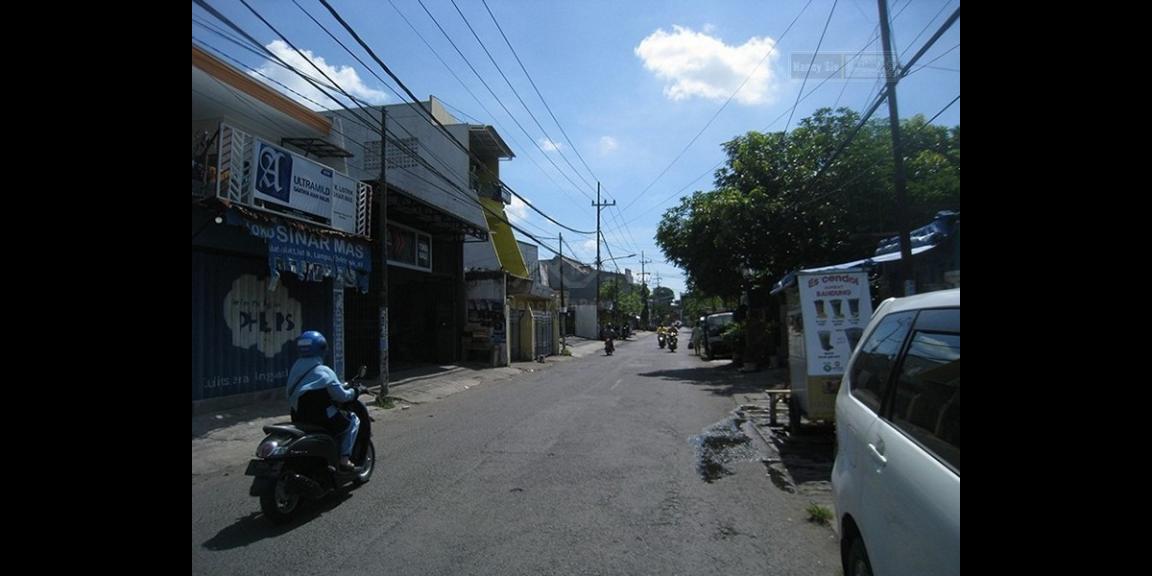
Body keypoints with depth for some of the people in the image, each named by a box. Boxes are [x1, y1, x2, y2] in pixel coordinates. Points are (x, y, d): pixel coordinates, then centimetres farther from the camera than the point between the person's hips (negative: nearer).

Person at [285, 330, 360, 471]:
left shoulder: (295, 368, 5)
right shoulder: (324, 372, -17)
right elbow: (341, 396, -15)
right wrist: (353, 393, 7)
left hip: (298, 421, 7)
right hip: (323, 421, -7)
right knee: (353, 420, 14)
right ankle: (344, 458, 2)